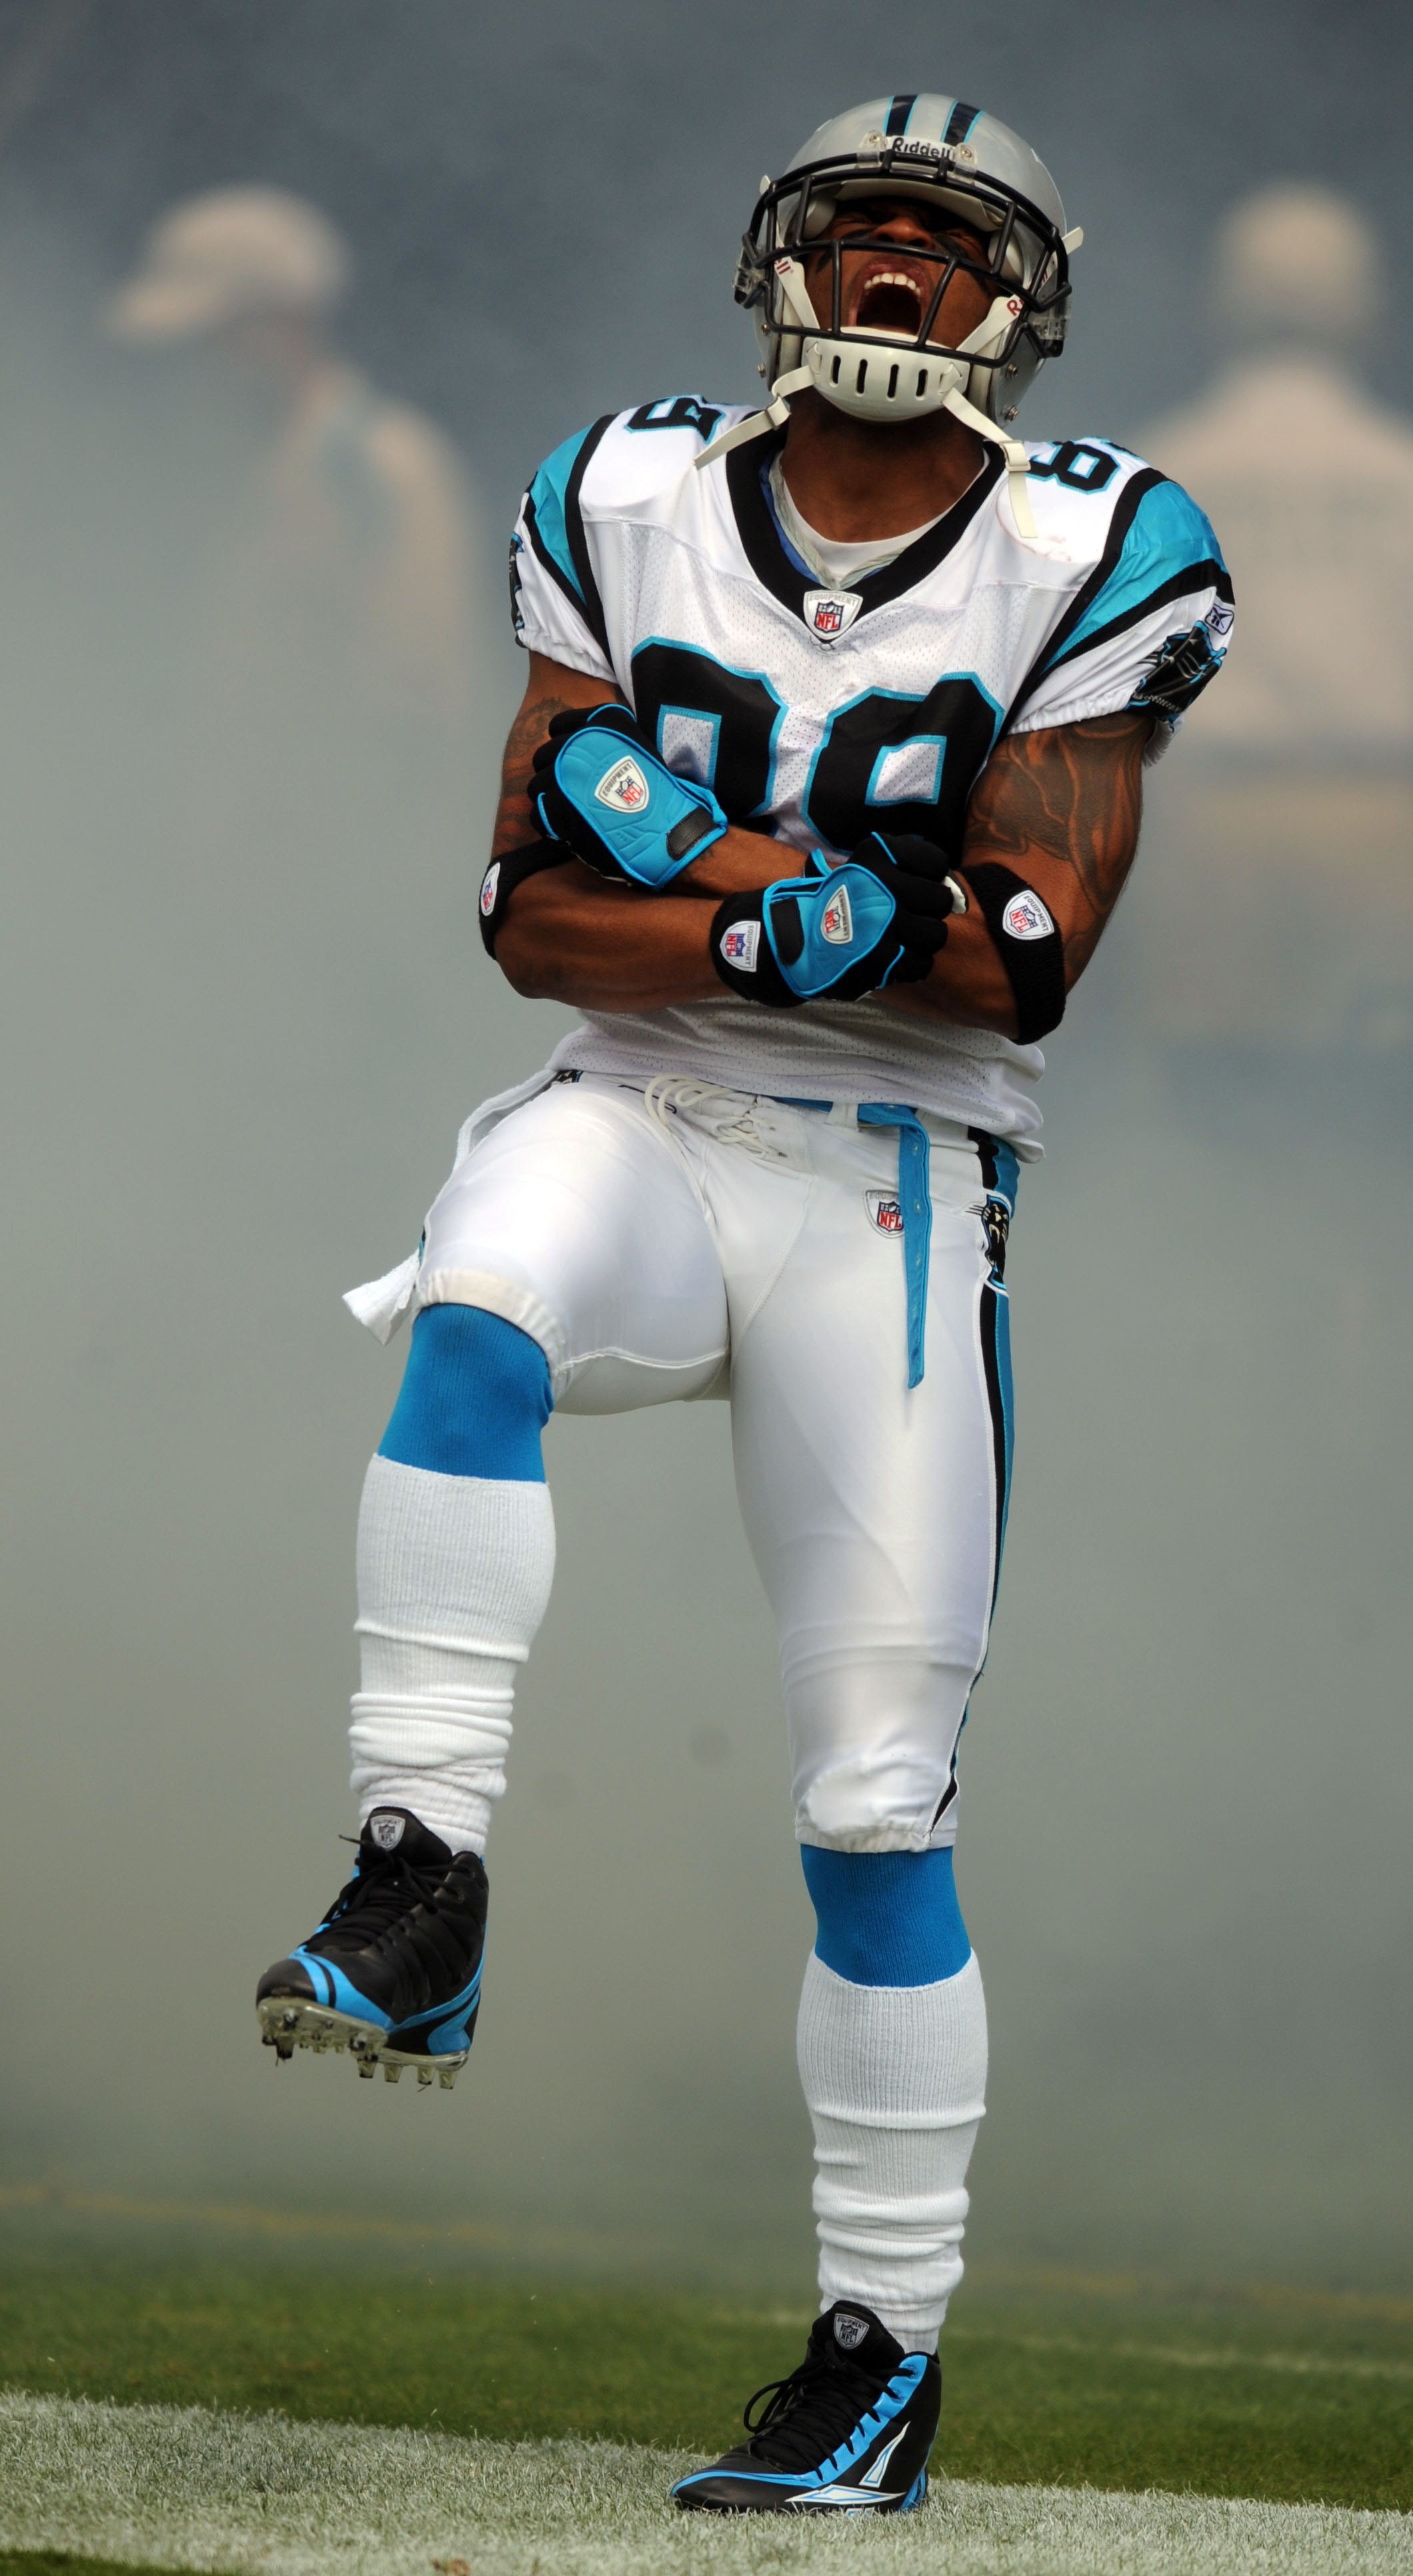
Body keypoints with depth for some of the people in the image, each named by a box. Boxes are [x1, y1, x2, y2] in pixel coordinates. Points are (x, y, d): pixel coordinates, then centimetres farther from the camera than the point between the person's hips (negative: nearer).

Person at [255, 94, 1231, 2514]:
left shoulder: (1079, 566, -2)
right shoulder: (634, 513, 5)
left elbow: (1025, 966, -9)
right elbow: (533, 916, 0)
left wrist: (702, 855, -16)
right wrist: (804, 917, -17)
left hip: (893, 1191, -1)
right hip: (641, 1131, 1)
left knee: (876, 1799, -2)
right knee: (482, 1298, -36)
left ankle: (886, 2355, 8)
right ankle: (416, 1900, -38)